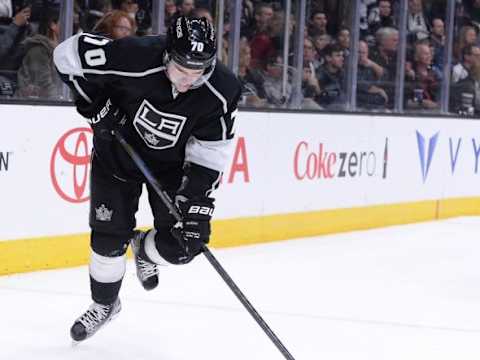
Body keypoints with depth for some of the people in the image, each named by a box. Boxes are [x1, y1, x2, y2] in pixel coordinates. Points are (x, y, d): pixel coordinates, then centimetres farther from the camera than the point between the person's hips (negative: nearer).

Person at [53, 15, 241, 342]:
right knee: (109, 237, -1)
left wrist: (198, 202, -25)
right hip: (118, 151, -1)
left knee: (183, 245, -8)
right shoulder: (133, 60, -36)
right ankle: (104, 304, 28)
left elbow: (211, 153, -19)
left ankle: (145, 250, 29)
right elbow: (68, 52, -23)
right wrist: (94, 102, -23)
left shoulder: (223, 92, -28)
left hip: (172, 162, 1)